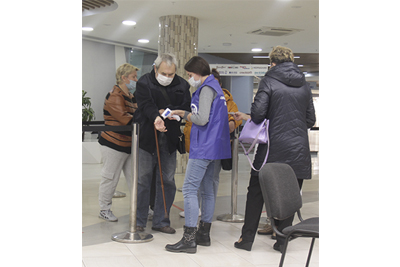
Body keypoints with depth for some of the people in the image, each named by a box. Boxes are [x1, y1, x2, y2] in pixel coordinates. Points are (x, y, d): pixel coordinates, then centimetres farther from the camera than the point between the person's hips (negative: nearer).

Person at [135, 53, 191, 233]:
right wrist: (156, 117, -39)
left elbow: (187, 108, -3)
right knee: (143, 180, 1)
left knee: (167, 181, 8)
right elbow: (146, 105, -20)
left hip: (170, 140, 3)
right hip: (147, 138, -3)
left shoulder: (182, 85, 6)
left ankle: (161, 221, 19)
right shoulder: (144, 82, -4)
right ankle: (139, 221, 14)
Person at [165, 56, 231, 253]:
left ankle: (189, 239, -10)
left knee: (189, 189, -10)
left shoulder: (206, 88, -11)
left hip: (204, 147, -10)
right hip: (213, 147, 10)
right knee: (207, 189, 13)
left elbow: (202, 119, -20)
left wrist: (184, 115, -4)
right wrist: (185, 114, 11)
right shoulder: (215, 87, 19)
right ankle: (204, 233, 20)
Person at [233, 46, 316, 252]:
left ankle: (247, 239, 14)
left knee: (256, 193, 9)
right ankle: (283, 240, 13)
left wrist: (244, 116, 8)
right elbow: (310, 120, 12)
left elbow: (258, 114, -13)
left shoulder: (269, 81, -4)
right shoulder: (304, 86, 10)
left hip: (273, 149, -3)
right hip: (298, 150, 4)